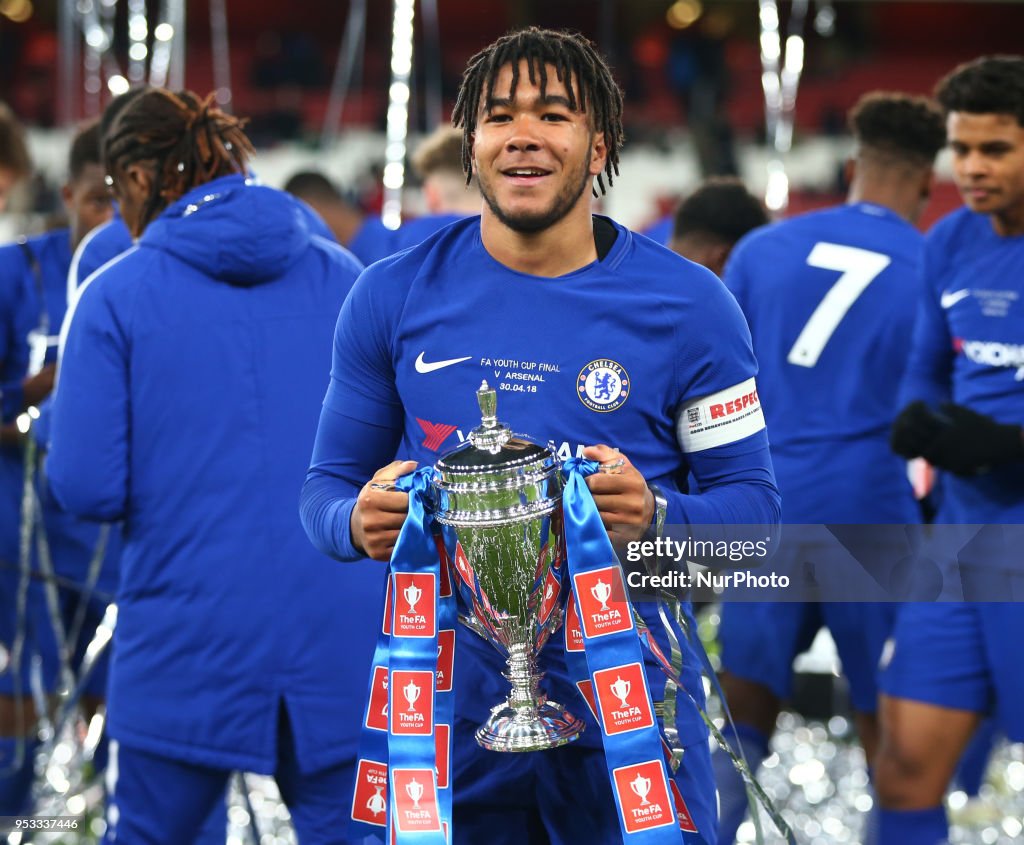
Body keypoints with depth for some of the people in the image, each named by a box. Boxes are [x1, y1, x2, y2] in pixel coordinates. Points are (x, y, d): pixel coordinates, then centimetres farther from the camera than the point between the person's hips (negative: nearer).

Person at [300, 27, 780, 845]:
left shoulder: (689, 304, 0)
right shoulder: (394, 295, 4)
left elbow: (752, 501, 0)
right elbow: (328, 482, 9)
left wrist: (657, 516, -20)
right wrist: (358, 522, -14)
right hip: (445, 705, 1)